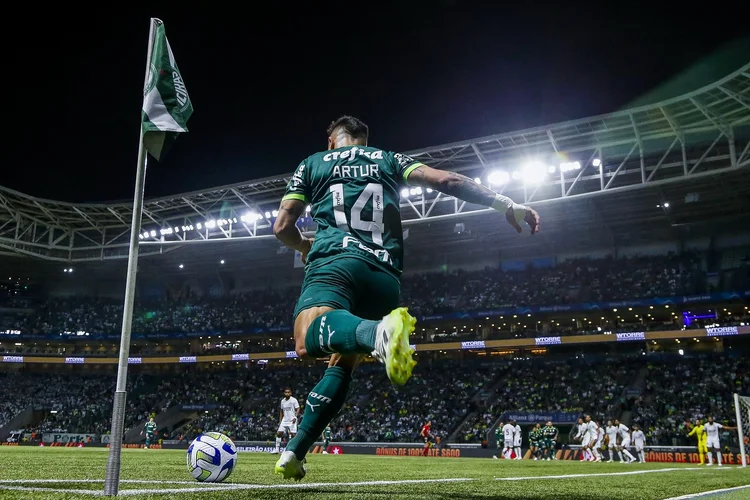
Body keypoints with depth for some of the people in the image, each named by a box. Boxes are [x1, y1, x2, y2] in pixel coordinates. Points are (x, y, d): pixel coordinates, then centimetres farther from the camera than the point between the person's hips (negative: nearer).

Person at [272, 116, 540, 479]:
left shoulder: (311, 163, 23)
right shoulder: (389, 160, 24)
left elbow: (282, 227, 17)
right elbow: (447, 180, 9)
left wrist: (306, 246, 39)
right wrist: (506, 204, 11)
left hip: (335, 261, -3)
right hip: (385, 276, 3)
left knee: (309, 340, -29)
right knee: (342, 364, 18)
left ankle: (378, 332, -60)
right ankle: (294, 452, 15)